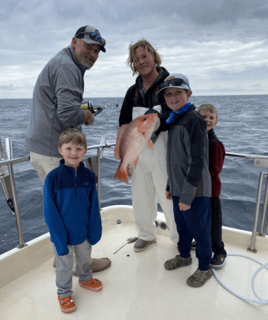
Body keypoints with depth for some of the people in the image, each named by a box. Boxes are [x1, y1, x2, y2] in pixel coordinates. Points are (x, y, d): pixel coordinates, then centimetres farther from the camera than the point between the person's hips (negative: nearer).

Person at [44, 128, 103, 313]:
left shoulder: (89, 176, -12)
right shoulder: (53, 178, -21)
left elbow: (93, 207, -4)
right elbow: (51, 213, -16)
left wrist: (94, 231, -4)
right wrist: (60, 240, -17)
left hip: (84, 232, 3)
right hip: (63, 235, -3)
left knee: (84, 258, 26)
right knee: (65, 266, 19)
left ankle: (85, 279, 55)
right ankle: (64, 293, 45)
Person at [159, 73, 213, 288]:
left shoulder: (194, 120, -17)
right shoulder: (174, 120, 10)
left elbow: (197, 161, -21)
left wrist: (187, 194, -20)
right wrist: (171, 185, 17)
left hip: (195, 191, -8)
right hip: (179, 188, 8)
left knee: (200, 230, 9)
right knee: (182, 227, 23)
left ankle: (204, 268, 30)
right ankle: (184, 256, 45)